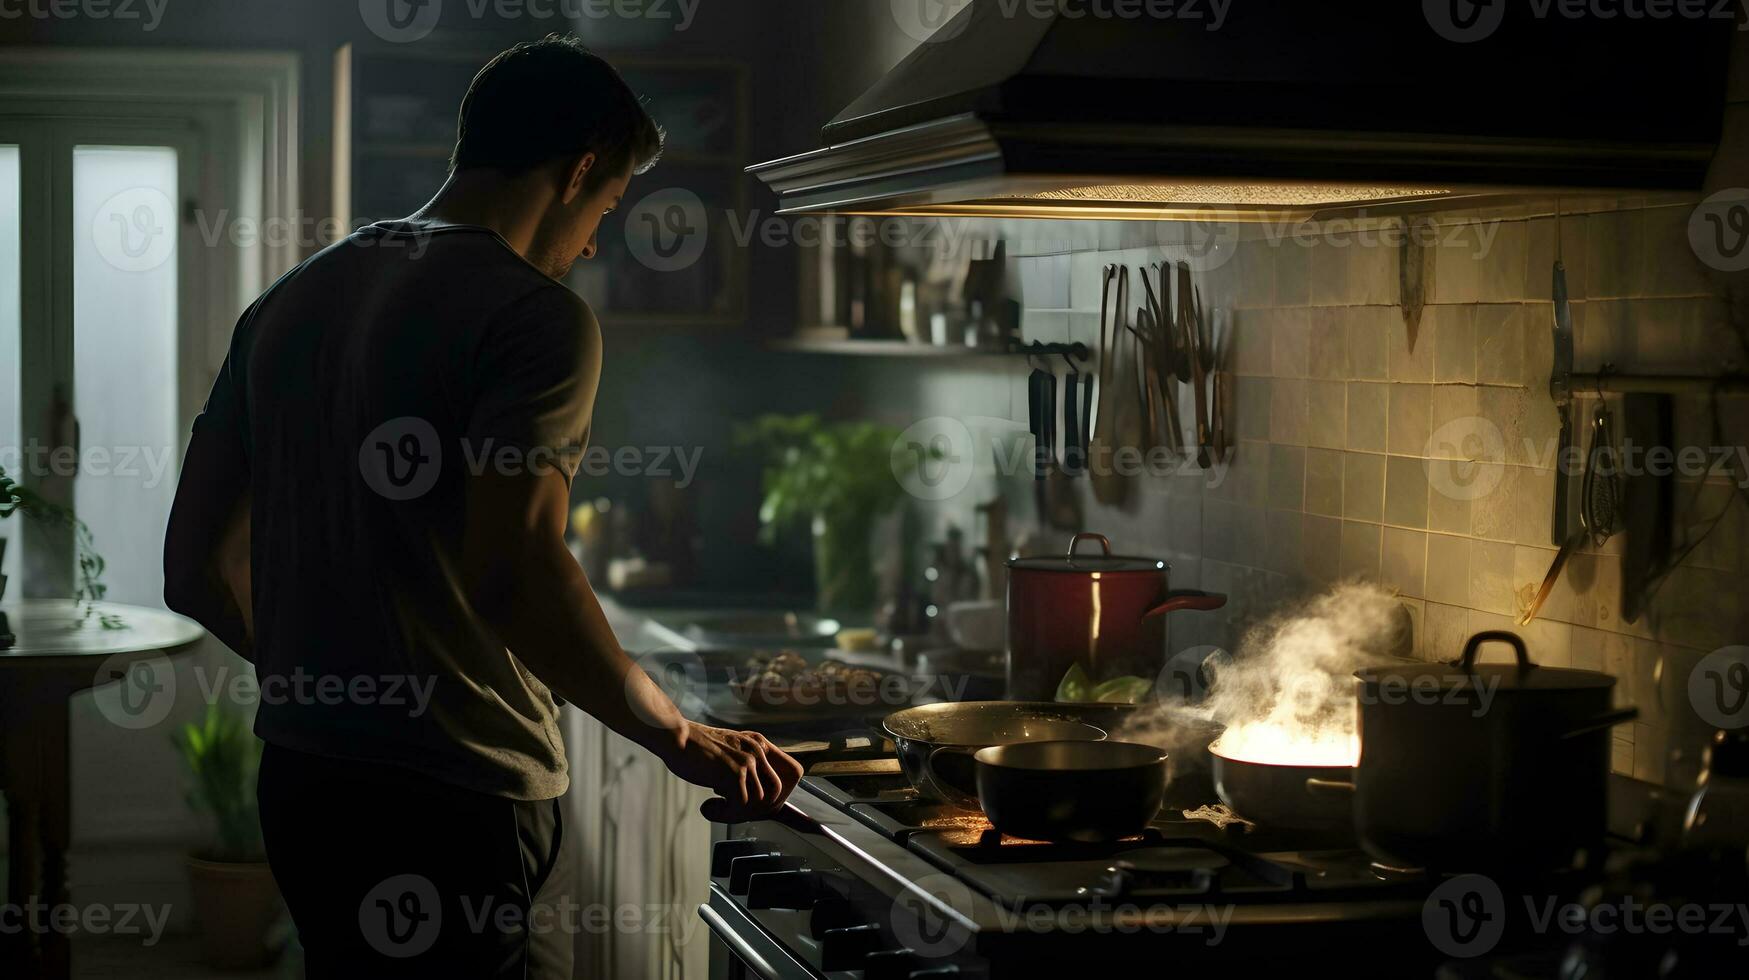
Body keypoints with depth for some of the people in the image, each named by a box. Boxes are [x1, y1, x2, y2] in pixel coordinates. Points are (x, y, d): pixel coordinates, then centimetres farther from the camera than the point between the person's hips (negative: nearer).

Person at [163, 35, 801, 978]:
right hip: (458, 796, -8)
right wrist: (678, 736, -15)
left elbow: (195, 565, 14)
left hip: (300, 779, 8)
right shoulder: (539, 317, -12)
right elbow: (514, 572, -24)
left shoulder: (288, 302, 12)